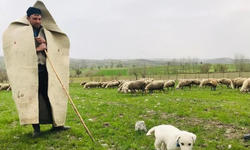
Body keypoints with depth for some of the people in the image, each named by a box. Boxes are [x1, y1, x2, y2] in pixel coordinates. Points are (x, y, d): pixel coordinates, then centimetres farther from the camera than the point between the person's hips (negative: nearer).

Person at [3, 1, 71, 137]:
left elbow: (57, 48, 15)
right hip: (29, 70, -4)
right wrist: (36, 49, -12)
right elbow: (18, 50, -8)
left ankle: (56, 124, 15)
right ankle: (36, 128, 6)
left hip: (45, 70, 4)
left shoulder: (46, 32, 16)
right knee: (32, 98, -3)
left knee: (51, 96, 5)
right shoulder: (20, 32, 3)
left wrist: (46, 43, -3)